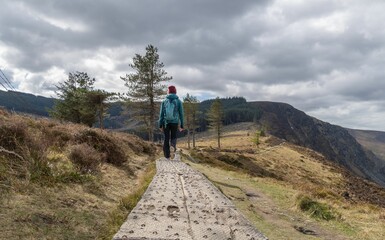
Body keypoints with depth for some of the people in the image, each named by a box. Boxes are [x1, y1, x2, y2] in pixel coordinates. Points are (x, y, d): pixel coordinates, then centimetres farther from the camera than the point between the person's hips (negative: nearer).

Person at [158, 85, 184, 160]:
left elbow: (161, 114, -1)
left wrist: (160, 125, 4)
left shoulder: (164, 101, 1)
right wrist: (181, 126, 3)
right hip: (174, 122, -1)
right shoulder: (179, 101, -1)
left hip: (166, 122, 1)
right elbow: (181, 114, -2)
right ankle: (173, 144, -17)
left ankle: (167, 156, 8)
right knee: (173, 137, 18)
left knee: (166, 139, 10)